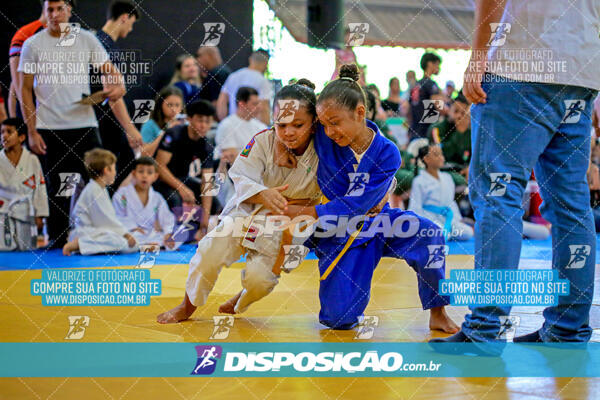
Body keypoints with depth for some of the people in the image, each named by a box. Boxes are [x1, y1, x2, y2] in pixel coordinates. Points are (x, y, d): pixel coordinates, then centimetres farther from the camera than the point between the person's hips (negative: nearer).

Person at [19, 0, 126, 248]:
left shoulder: (86, 39, 7)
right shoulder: (33, 44, 2)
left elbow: (110, 70, 9)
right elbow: (25, 91, 3)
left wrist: (118, 86, -15)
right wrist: (31, 131, -3)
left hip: (85, 125, 2)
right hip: (49, 129, -1)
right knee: (57, 189, 1)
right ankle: (57, 242, 12)